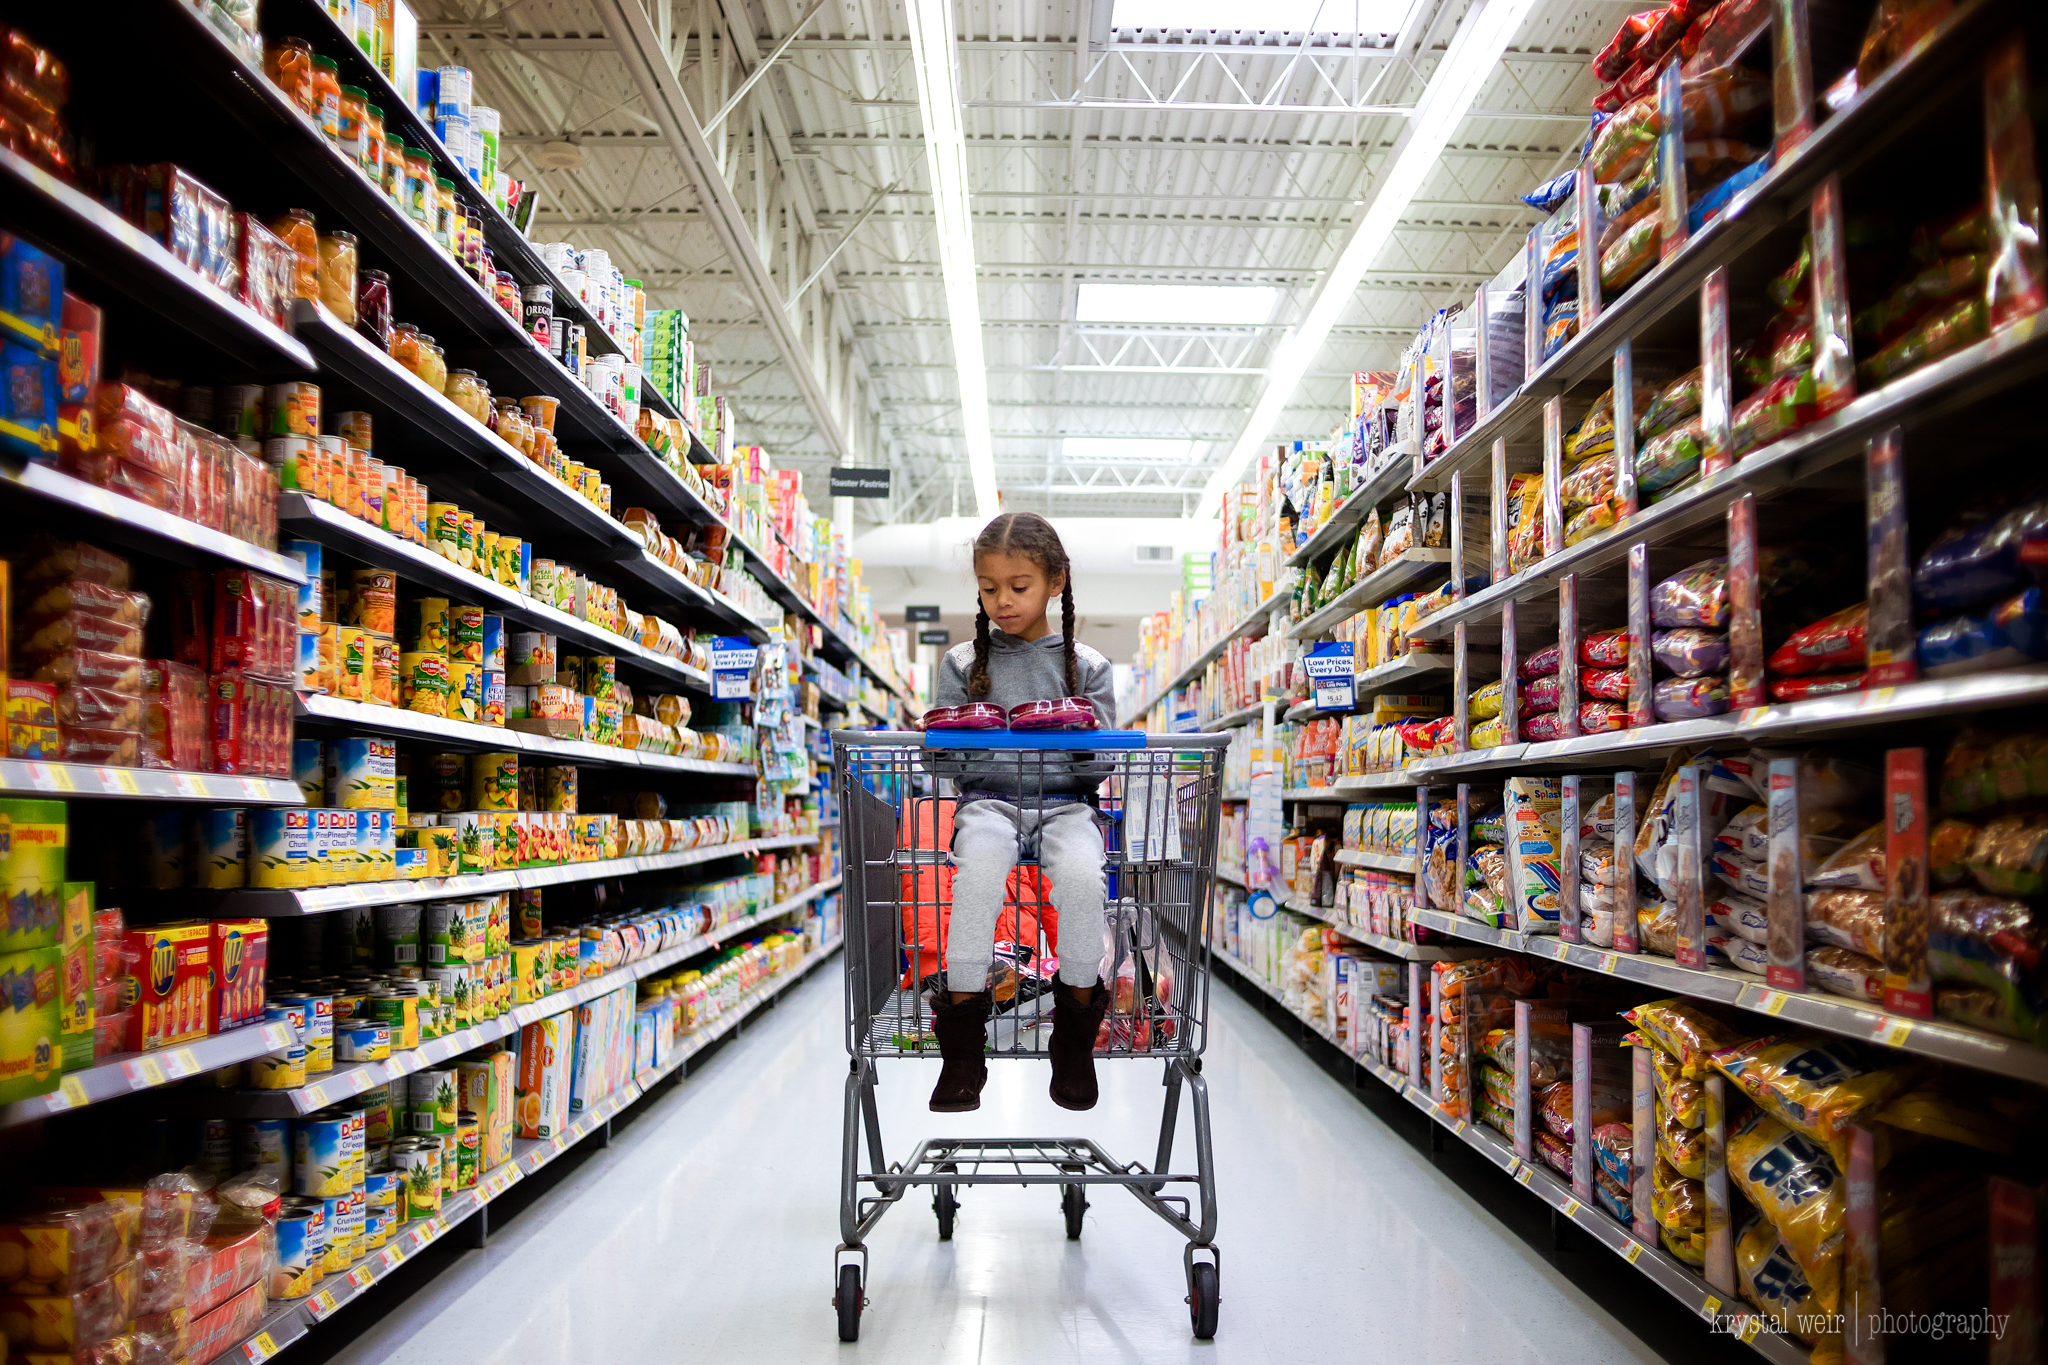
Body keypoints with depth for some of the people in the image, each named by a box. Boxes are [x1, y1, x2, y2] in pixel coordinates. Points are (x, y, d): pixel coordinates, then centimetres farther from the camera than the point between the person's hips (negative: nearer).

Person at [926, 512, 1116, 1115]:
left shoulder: (1087, 666, 11)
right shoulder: (962, 663, 12)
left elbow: (1096, 771, 5)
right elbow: (946, 763, 9)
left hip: (1064, 801, 0)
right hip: (988, 799, 0)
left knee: (1081, 869, -34)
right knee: (980, 861, -35)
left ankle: (1074, 1037, -14)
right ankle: (962, 1047, -25)